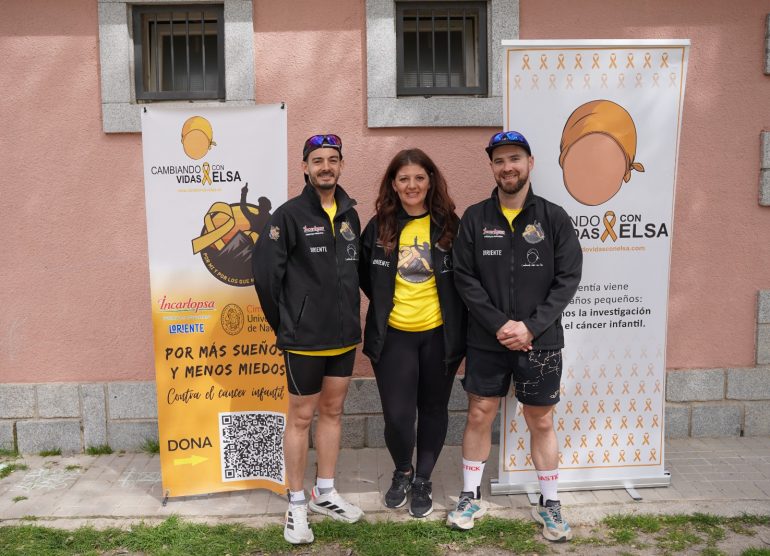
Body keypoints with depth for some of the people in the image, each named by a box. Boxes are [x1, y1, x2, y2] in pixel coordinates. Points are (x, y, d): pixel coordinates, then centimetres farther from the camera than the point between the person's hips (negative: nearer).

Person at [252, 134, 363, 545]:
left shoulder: (349, 215, 7)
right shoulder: (289, 215, -10)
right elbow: (265, 272, -11)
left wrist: (352, 317, 8)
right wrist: (283, 324, -5)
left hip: (344, 336, 6)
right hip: (305, 339, -6)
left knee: (332, 411, 15)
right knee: (301, 417, 5)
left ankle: (325, 494, 31)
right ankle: (297, 504, 20)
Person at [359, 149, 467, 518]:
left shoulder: (449, 225, -3)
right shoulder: (379, 227, -1)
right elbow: (364, 274, 14)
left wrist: (459, 323, 1)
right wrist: (385, 303, 9)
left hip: (439, 334, 0)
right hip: (393, 335, 0)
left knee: (433, 409, 13)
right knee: (397, 415, -3)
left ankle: (423, 480, 34)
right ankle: (402, 472, 29)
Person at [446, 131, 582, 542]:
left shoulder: (553, 218, -1)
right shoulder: (475, 218, 1)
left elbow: (568, 278, -5)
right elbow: (464, 277, -4)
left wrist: (531, 326, -14)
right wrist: (498, 324, -14)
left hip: (540, 342, 0)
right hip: (486, 341, 1)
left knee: (541, 423, 10)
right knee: (479, 416, 9)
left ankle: (548, 504, 27)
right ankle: (470, 497, 27)